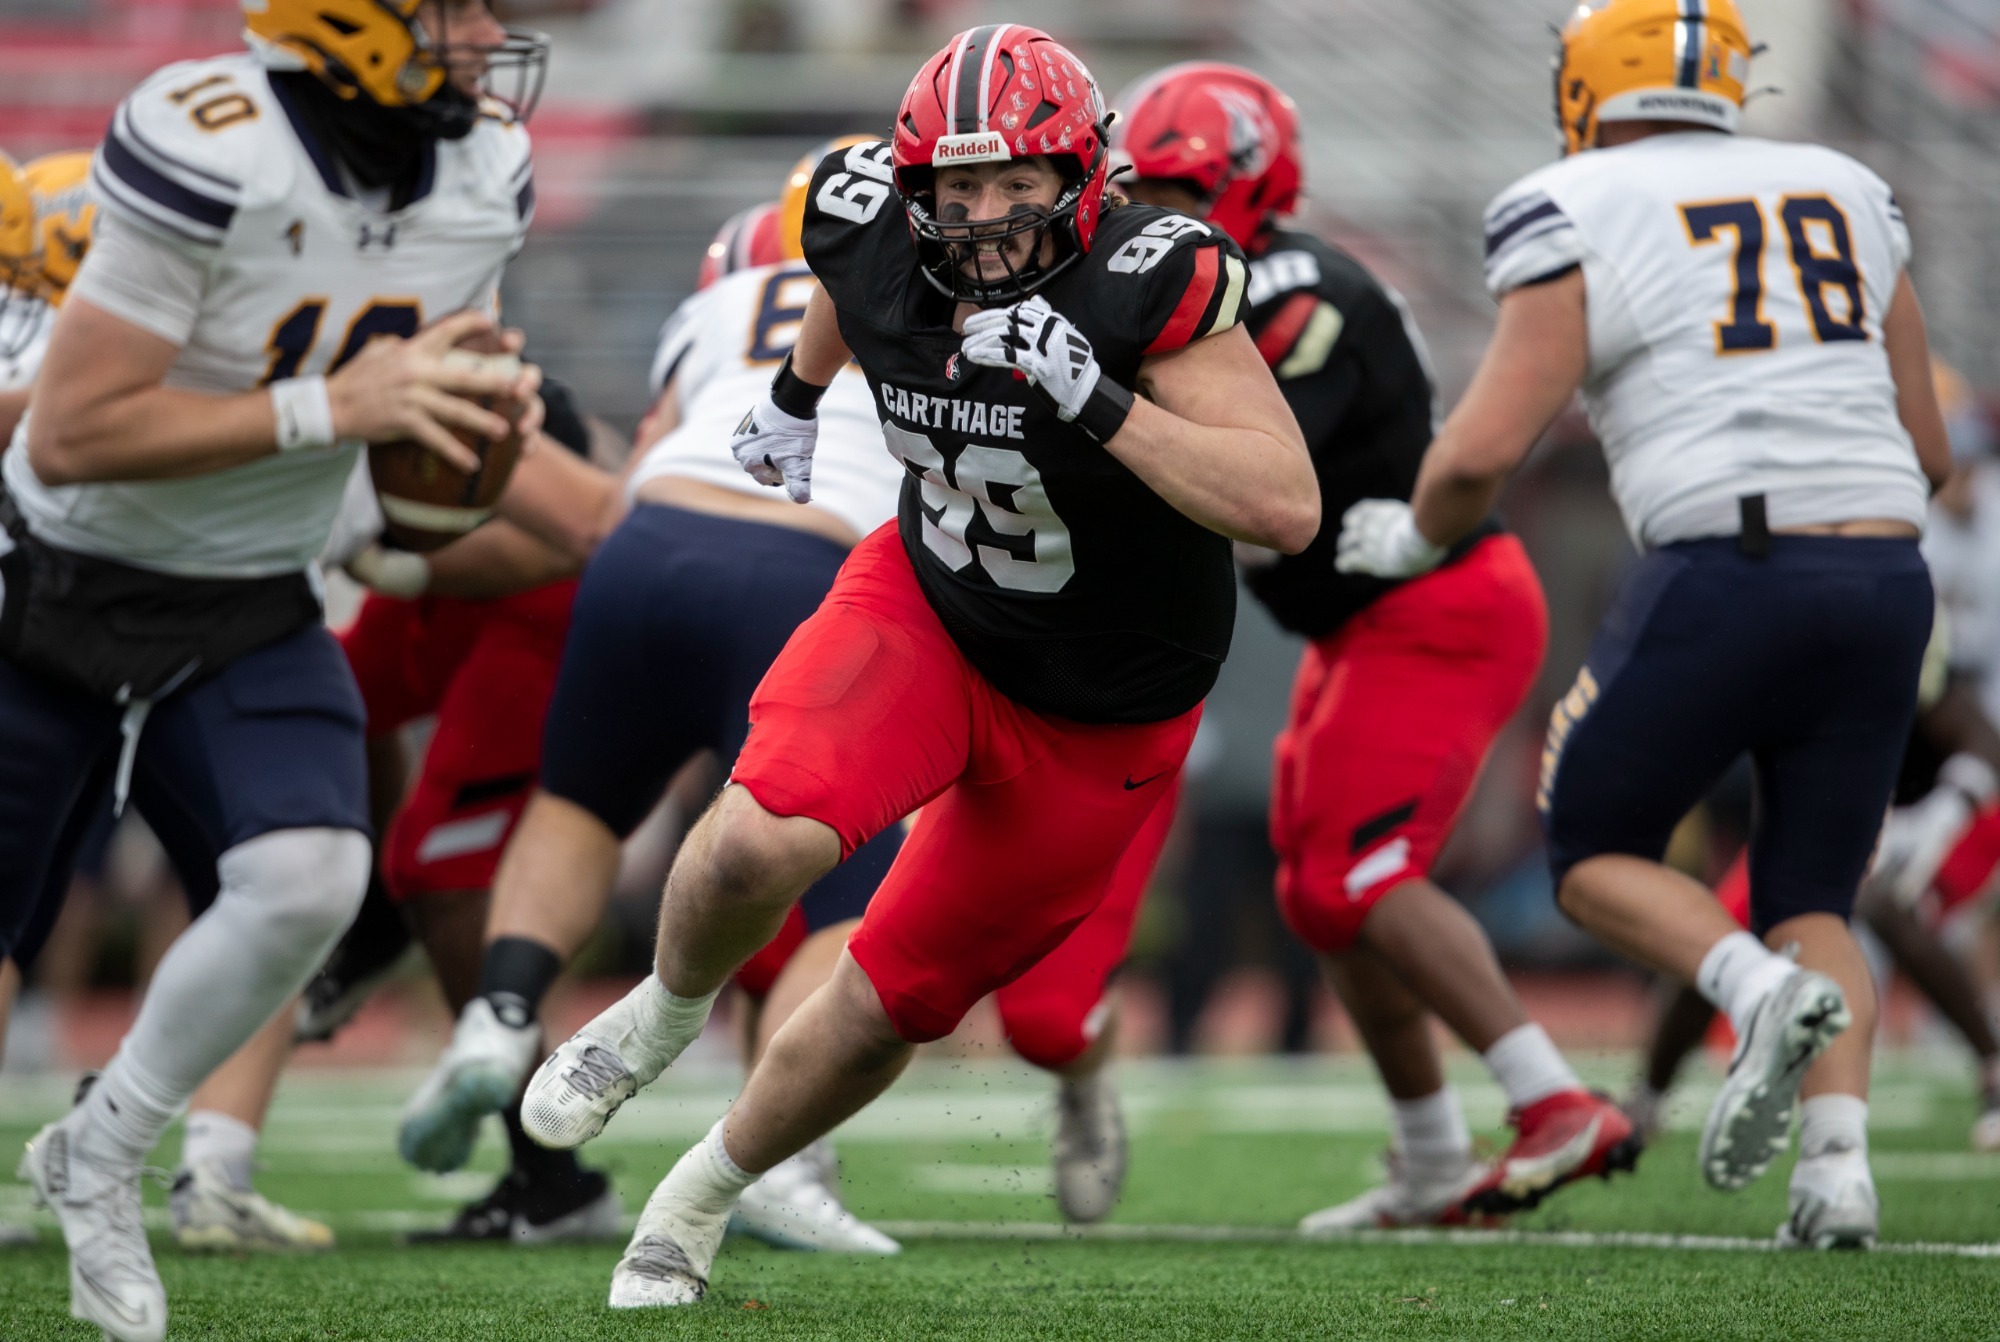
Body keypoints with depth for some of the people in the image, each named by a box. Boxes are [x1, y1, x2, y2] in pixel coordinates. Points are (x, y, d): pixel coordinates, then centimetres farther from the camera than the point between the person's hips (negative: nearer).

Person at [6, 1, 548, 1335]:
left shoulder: (485, 171, -6)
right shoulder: (208, 157, -29)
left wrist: (488, 413, -13)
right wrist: (332, 408, -32)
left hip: (248, 618, 5)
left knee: (308, 883, -19)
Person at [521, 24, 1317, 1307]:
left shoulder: (1150, 282, -29)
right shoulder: (883, 235, -16)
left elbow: (1288, 508, -34)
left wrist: (1098, 399, -41)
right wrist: (797, 389, 26)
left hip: (1096, 718, -2)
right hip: (924, 610, 2)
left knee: (890, 1007, 9)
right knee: (762, 839, -28)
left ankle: (700, 1199, 37)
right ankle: (667, 1013, 6)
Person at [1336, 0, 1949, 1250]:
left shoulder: (1582, 221, 1)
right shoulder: (1847, 195, 16)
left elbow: (1483, 451, -5)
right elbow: (1928, 451, 18)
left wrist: (1415, 535, 16)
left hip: (1728, 573, -5)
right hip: (1887, 574, 5)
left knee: (1596, 854, 16)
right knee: (1809, 903, 17)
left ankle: (1765, 994, -13)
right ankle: (1840, 1160, -7)